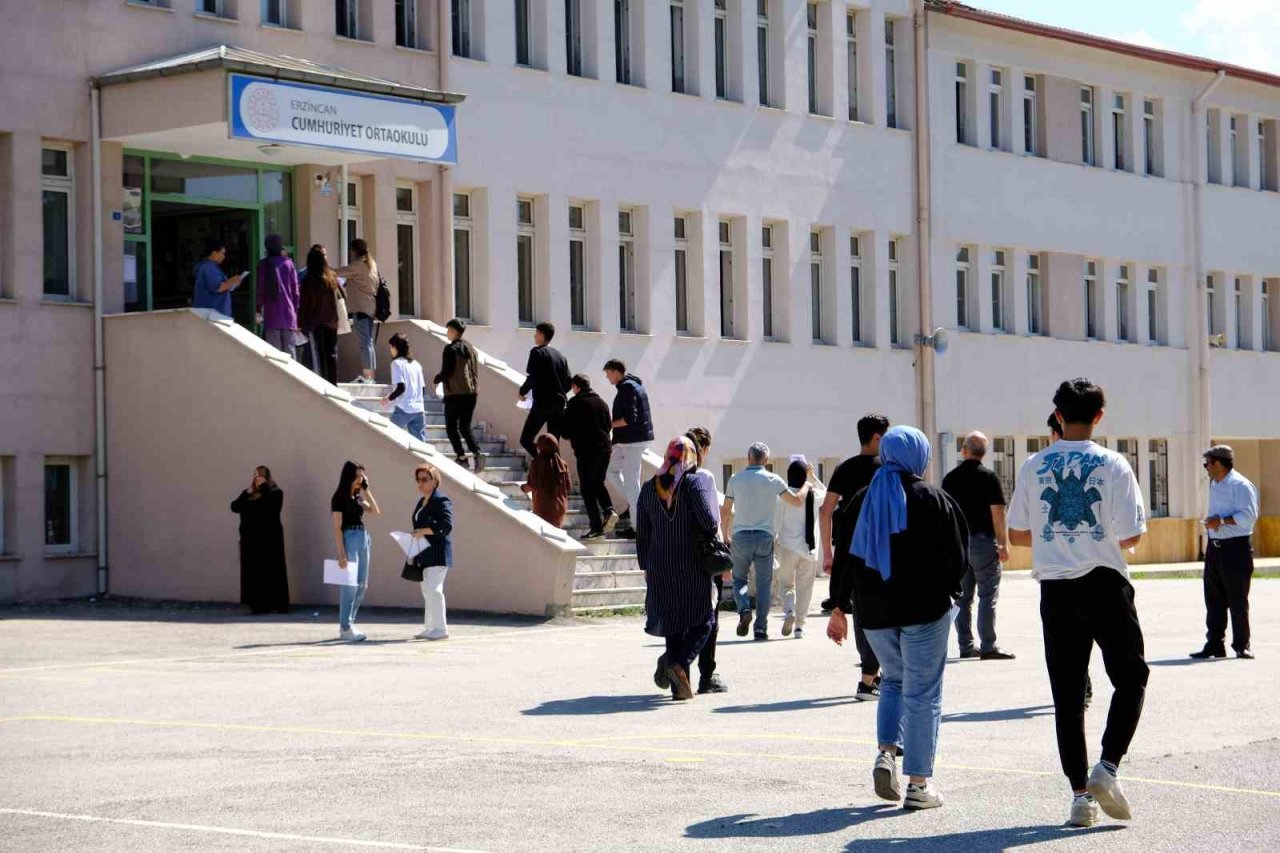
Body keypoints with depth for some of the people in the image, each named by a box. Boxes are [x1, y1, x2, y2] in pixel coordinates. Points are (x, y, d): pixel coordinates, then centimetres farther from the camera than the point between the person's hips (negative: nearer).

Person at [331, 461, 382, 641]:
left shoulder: (358, 497, 15)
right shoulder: (339, 497, -6)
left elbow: (376, 511, 5)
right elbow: (337, 527, -10)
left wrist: (365, 489, 3)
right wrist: (341, 553, -17)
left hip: (363, 539, 8)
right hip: (349, 539, -8)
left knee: (362, 586, 8)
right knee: (350, 585, -8)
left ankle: (348, 624, 16)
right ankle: (346, 628, -3)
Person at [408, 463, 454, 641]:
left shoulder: (441, 501, -11)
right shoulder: (422, 502, 18)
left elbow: (446, 526, -20)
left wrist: (423, 531, -20)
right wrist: (415, 535, 11)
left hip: (437, 553, -10)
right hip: (425, 553, 10)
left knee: (433, 589, -12)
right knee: (428, 590, 12)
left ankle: (440, 628, -8)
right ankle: (429, 628, 17)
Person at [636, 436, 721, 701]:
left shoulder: (649, 488, 6)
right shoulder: (695, 483, -8)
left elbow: (641, 533, 9)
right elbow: (708, 521, -17)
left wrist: (645, 566, 17)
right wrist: (711, 537, 5)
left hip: (660, 568, 4)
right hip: (692, 567, -4)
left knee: (673, 623, 11)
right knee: (702, 620, 7)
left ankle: (679, 687, 9)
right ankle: (681, 664, -16)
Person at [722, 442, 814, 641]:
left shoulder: (735, 479, 1)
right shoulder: (773, 480, -1)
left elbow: (725, 511, 4)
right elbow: (797, 501, 0)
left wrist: (726, 537, 17)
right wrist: (806, 486, 20)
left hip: (740, 536, 0)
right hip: (764, 537, 0)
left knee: (739, 578, 16)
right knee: (764, 584, 7)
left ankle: (744, 610, -10)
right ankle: (761, 627, 1)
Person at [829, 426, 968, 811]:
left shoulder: (863, 500, 6)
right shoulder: (933, 499, -5)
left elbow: (846, 557, 7)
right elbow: (957, 556, -4)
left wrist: (839, 608, 14)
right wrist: (949, 593, 14)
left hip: (874, 612, 4)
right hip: (925, 609, -4)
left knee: (894, 680, 23)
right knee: (922, 692, 2)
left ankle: (886, 753, 3)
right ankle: (918, 784, 1)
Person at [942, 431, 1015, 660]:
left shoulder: (950, 478, 6)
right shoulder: (989, 477, -8)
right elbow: (997, 514, -12)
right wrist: (1004, 544, -6)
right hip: (983, 540, -5)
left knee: (963, 596, 10)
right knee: (988, 595, -2)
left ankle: (966, 646, 12)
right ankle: (988, 647, -6)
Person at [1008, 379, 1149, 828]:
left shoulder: (1034, 466, 2)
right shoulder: (1111, 464, -7)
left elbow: (1017, 533, 7)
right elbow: (1131, 535, -9)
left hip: (1055, 589, 3)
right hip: (1105, 585, -3)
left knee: (1067, 694, 7)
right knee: (1130, 678, 12)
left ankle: (1080, 794, 6)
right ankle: (1107, 768, -5)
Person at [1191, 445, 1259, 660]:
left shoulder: (1240, 485, -11)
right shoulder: (1214, 486, 17)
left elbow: (1249, 516, -19)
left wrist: (1222, 520, -18)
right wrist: (1212, 523, 6)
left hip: (1236, 548, -8)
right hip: (1214, 548, 8)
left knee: (1238, 601, -2)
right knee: (1214, 600, 8)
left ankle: (1242, 646, 6)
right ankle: (1214, 644, 14)